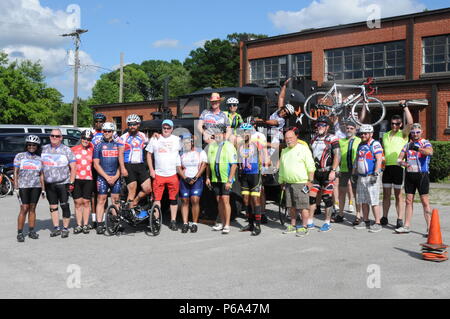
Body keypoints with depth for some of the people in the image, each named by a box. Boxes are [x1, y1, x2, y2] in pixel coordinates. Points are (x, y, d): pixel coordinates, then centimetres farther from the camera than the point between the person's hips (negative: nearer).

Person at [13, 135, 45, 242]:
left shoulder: (39, 159, 11)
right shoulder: (19, 156, 5)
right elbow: (16, 172, 3)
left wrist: (43, 188, 8)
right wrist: (16, 187, -4)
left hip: (36, 186, 3)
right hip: (23, 186, -2)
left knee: (32, 208, 5)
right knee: (24, 209, -8)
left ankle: (31, 231, 12)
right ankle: (20, 233, -3)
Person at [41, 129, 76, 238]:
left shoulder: (66, 150, 0)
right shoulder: (44, 149, 11)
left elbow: (73, 167, -1)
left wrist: (71, 183, -8)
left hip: (62, 183, -4)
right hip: (49, 183, 4)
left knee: (65, 206, -5)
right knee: (53, 207, 8)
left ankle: (65, 228, 5)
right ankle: (56, 228, 17)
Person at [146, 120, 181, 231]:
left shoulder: (177, 140, 5)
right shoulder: (155, 139, 6)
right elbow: (149, 154, 12)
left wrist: (180, 170, -1)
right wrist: (151, 170, 3)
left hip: (173, 175, 0)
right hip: (158, 174, 0)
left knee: (174, 199, 4)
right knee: (157, 198, 0)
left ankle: (173, 221, 12)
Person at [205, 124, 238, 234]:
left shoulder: (229, 146, -8)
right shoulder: (211, 146, 10)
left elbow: (234, 165, -12)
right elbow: (208, 163, 17)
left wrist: (229, 180, -16)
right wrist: (207, 177, 12)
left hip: (226, 179, -5)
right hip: (215, 179, 5)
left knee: (225, 200, -8)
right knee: (219, 200, 10)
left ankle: (227, 225, -3)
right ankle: (222, 223, 20)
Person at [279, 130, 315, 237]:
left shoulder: (303, 149, -3)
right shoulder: (284, 151, 17)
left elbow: (311, 167, -6)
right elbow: (282, 168, 24)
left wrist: (310, 181, -10)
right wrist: (282, 182, 21)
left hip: (301, 183, -6)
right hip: (288, 183, 6)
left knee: (303, 206, -5)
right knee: (291, 206, 11)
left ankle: (304, 227, 1)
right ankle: (293, 225, 21)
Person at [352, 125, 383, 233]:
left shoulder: (375, 144, -8)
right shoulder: (360, 145, 18)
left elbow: (379, 159, -16)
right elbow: (356, 160, 24)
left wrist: (376, 173, -22)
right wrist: (353, 173, 21)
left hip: (371, 177, -8)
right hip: (361, 177, 8)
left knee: (374, 201, -8)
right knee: (363, 201, 12)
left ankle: (377, 224, -5)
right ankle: (366, 222, 22)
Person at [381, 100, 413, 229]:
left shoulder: (403, 134, 1)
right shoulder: (385, 135, 16)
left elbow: (410, 122, -17)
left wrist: (405, 106, -16)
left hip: (398, 166, -4)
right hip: (386, 166, 4)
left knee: (398, 194, -1)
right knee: (386, 194, 9)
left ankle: (400, 219, 3)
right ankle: (384, 218, 17)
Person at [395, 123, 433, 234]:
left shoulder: (425, 143, -1)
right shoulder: (407, 145, 15)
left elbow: (430, 152, -25)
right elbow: (399, 159, 11)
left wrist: (417, 148, -40)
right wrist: (402, 162, -13)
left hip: (422, 175, -5)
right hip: (409, 175, 5)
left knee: (425, 201, -6)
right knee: (409, 201, 8)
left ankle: (429, 227, -4)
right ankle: (407, 226, 13)